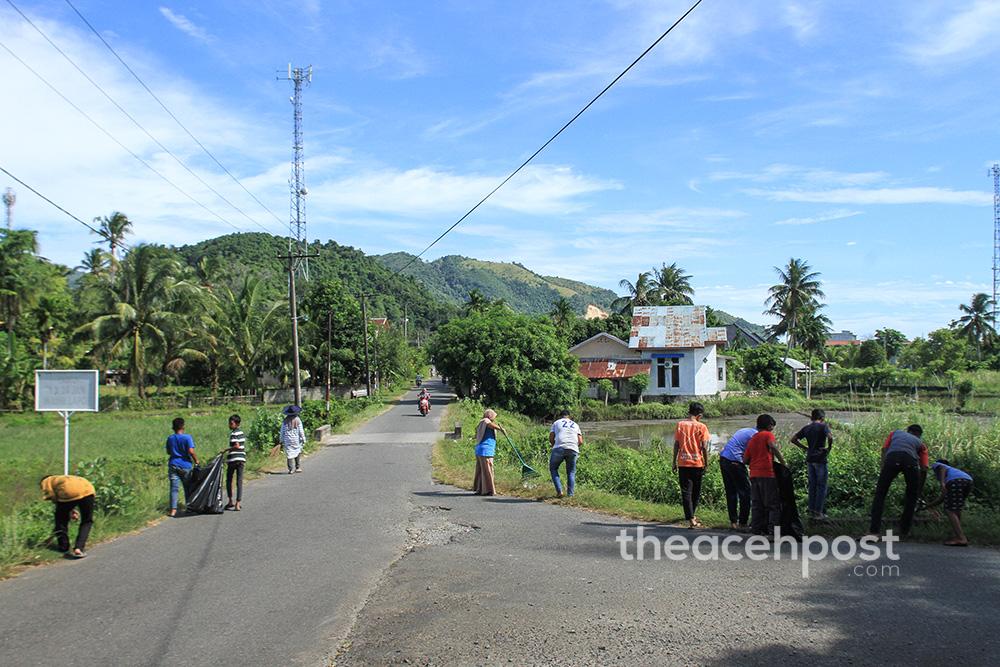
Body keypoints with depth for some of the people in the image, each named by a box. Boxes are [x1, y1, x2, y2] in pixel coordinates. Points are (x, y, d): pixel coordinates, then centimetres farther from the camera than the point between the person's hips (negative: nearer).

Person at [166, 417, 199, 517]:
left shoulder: (170, 439, 5)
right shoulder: (187, 437, -8)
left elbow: (168, 452, 15)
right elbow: (191, 451, -16)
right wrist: (196, 461, -5)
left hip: (173, 466, 2)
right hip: (186, 466, -2)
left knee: (174, 488, 0)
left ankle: (173, 509, -8)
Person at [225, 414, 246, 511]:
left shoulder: (233, 433, -11)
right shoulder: (242, 433, 12)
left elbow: (237, 446, -20)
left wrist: (227, 450, -8)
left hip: (233, 459, -6)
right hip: (242, 459, 6)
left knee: (229, 480, 10)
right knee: (239, 481, 2)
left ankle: (230, 501, 14)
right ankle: (238, 503, -3)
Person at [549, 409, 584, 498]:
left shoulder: (556, 422, 19)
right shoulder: (575, 425, 26)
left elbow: (551, 439, 11)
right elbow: (580, 441, 16)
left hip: (559, 448, -2)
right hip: (573, 449, 2)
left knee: (553, 469, 14)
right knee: (571, 472, 15)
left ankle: (559, 491, 0)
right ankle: (570, 494, 5)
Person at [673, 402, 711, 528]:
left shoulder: (680, 424, 0)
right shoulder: (701, 427, -6)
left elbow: (676, 444, 1)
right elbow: (704, 447, -7)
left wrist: (674, 462, 8)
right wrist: (706, 464, 3)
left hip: (683, 463, 1)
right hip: (697, 463, -1)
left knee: (686, 491, 1)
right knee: (696, 491, 18)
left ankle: (691, 518, -8)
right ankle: (692, 514, 31)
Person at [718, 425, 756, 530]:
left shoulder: (746, 431, 23)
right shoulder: (756, 435, -4)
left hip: (723, 458, 9)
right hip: (734, 461, -9)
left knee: (731, 492, 13)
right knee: (745, 492, -1)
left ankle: (733, 522, 17)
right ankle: (742, 523, 0)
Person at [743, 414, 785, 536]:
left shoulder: (752, 439, 20)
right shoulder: (768, 435, 1)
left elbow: (745, 460, 15)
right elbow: (773, 446, -21)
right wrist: (783, 462, -19)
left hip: (754, 474, 7)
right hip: (767, 473, -7)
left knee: (757, 504, 10)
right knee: (773, 503, -4)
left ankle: (756, 528, 10)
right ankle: (773, 528, -11)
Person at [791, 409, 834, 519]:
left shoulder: (806, 428, 10)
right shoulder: (823, 426, -6)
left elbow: (793, 439, 9)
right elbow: (830, 437, -24)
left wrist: (805, 448, 10)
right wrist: (829, 448, -8)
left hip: (809, 459, 6)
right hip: (820, 458, -6)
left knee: (812, 485, 12)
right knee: (821, 486, 1)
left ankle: (811, 510, 14)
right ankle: (818, 511, -1)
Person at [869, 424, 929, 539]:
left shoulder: (895, 433, 39)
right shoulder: (920, 443, 36)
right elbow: (924, 469, 26)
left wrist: (882, 471, 16)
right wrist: (919, 491, 32)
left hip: (892, 458, 0)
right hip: (910, 461, 0)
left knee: (880, 494, 8)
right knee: (912, 496, 20)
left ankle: (874, 530, -1)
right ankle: (904, 531, 22)